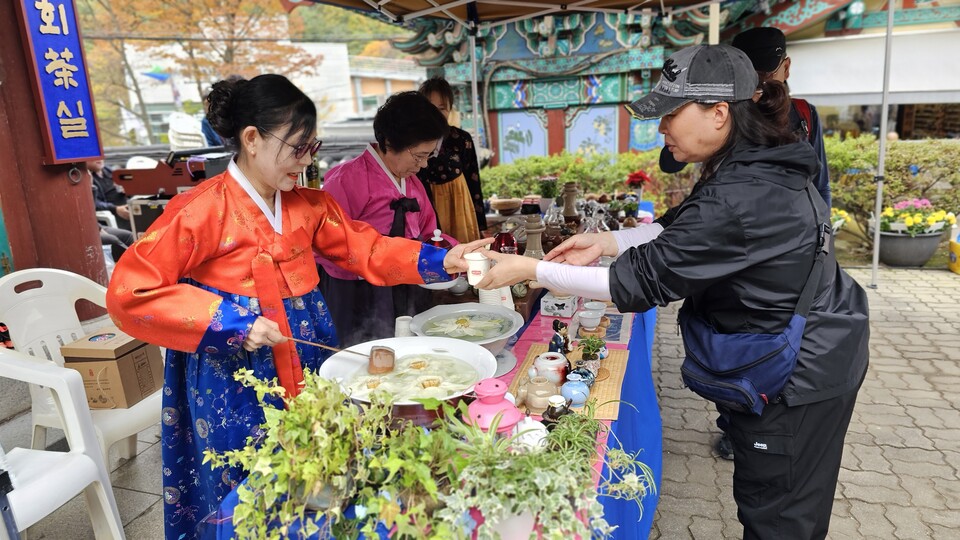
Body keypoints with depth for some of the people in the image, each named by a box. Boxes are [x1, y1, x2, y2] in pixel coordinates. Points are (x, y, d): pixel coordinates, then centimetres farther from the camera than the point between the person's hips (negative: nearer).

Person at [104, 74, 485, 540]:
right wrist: (231, 322, -22)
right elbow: (128, 294, -15)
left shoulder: (309, 204, 3)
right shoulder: (201, 211, -15)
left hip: (307, 373, 5)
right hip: (233, 386, -5)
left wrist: (440, 261, -9)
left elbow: (366, 249, 4)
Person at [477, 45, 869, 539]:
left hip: (796, 376, -9)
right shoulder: (759, 165, 0)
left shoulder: (742, 197, -33)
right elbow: (683, 239, 9)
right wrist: (607, 242, -1)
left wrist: (530, 269, -22)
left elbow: (643, 280, -29)